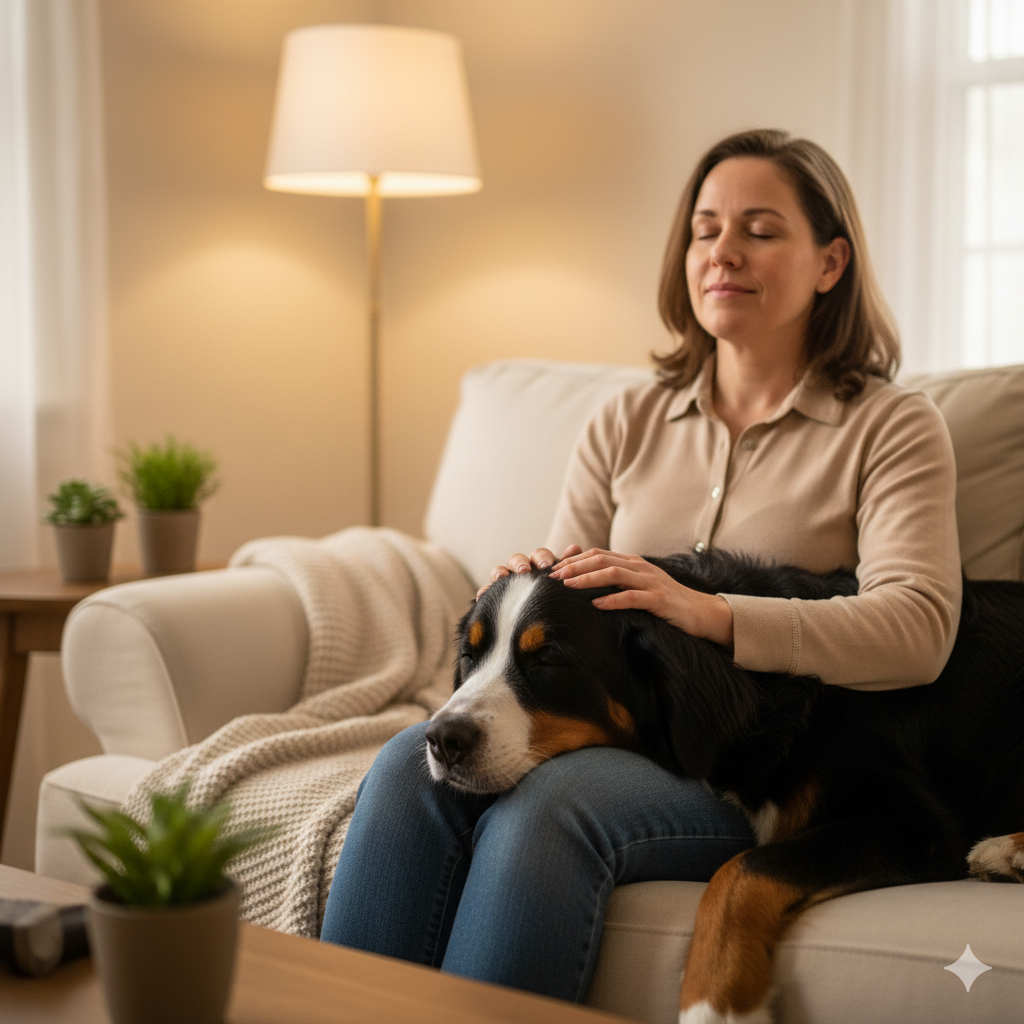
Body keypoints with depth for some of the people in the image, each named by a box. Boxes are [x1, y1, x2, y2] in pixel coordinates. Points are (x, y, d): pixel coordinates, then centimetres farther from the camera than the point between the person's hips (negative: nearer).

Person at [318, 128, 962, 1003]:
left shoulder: (892, 427, 6)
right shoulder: (629, 424, 19)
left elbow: (917, 631, -12)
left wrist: (704, 612, -25)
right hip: (606, 725, 4)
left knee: (544, 809, -35)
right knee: (413, 764, -28)